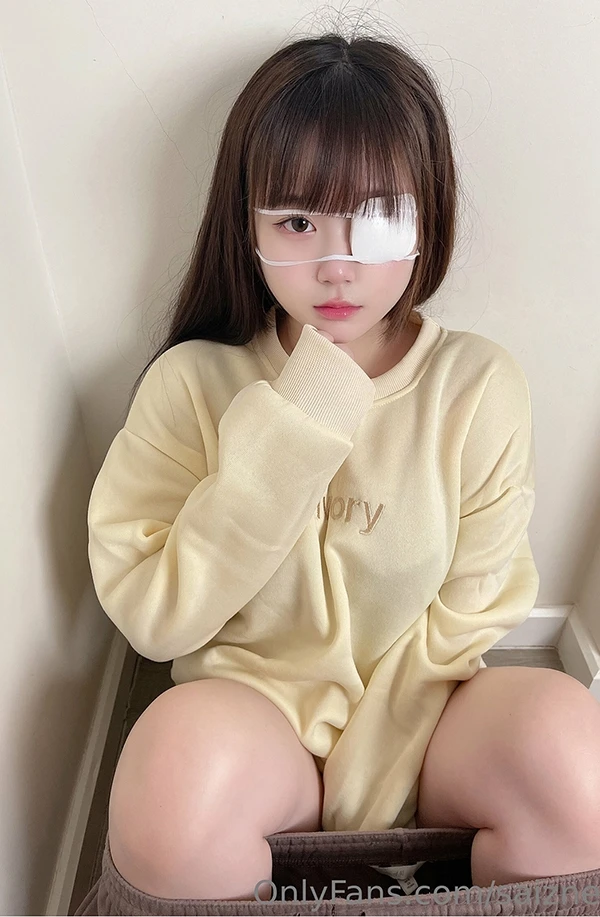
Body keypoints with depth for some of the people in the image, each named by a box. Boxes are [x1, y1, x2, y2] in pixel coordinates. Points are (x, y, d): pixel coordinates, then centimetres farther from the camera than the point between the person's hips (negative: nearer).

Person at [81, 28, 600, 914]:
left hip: (422, 714, 2)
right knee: (177, 775, -33)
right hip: (247, 714, 0)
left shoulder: (481, 385, -7)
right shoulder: (191, 382, -9)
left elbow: (468, 617, -3)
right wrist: (291, 431, -22)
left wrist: (341, 715, -8)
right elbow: (153, 618, -13)